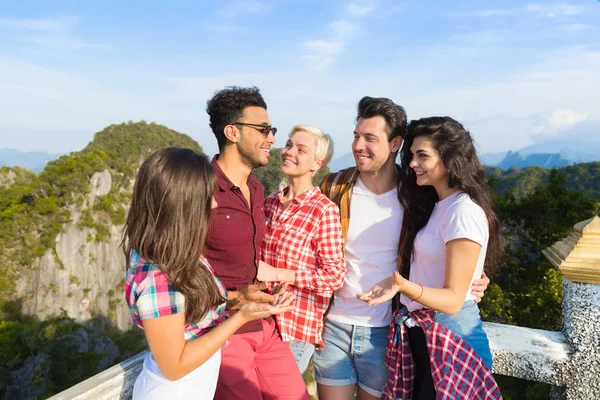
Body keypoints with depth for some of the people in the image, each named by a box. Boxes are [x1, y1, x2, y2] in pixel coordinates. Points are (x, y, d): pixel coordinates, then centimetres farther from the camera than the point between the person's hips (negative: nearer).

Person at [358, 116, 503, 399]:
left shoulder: (464, 212, -21)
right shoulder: (434, 204, 7)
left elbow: (453, 299, -22)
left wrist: (405, 287, -37)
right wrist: (395, 281, -3)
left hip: (449, 335, -8)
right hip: (420, 331, 8)